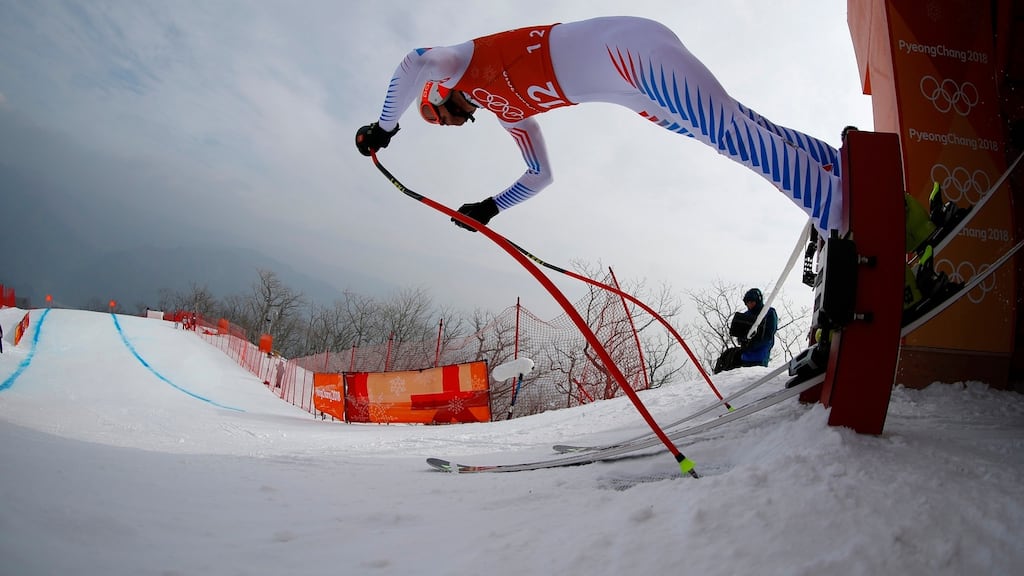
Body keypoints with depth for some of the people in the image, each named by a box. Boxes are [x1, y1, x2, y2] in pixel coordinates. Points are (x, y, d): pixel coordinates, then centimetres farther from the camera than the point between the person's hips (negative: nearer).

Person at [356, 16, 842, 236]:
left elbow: (415, 64, -14)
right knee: (736, 127, 7)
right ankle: (838, 163, 9)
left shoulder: (470, 62, 7)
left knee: (729, 132, -21)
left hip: (631, 49, -9)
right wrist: (490, 208, 28)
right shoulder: (506, 112, 28)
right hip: (630, 83, 9)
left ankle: (839, 210, -26)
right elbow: (541, 175, 33)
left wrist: (384, 127, -3)